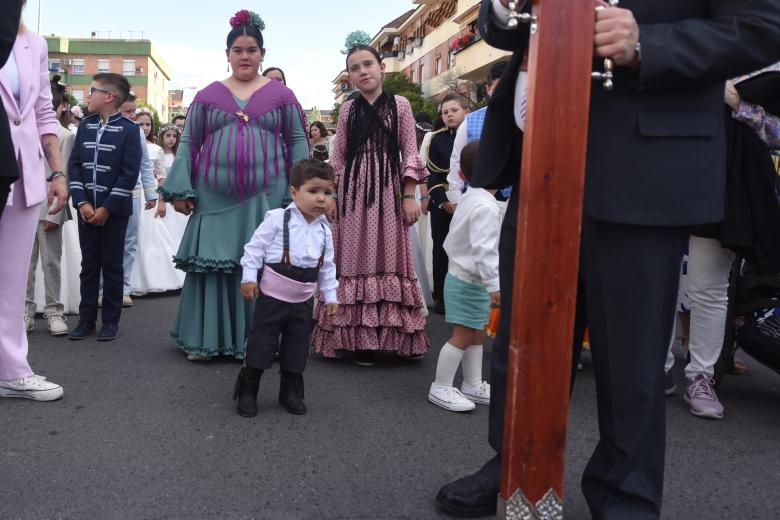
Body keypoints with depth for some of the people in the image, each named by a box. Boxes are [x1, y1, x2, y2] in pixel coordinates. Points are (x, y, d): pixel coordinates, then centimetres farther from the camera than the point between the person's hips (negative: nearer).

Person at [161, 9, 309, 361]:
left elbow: (298, 142, 5)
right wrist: (181, 190, 0)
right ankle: (207, 340, 13)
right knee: (211, 262, 3)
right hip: (214, 196, 1)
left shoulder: (281, 95, 8)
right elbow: (189, 143, 9)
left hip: (266, 196, -1)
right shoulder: (207, 96, 10)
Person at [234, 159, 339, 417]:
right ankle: (247, 390, 18)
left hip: (303, 300, 5)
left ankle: (291, 391, 27)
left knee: (297, 345, 12)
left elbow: (327, 267, 12)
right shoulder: (277, 219, -12)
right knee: (261, 341, 3)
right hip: (272, 296, -4)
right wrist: (249, 277, -14)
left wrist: (330, 295, 11)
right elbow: (255, 248, -9)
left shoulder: (324, 231, 4)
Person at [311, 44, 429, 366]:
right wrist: (331, 196, 6)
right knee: (356, 260, 1)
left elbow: (410, 153, 2)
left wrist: (410, 196, -5)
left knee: (389, 257, 0)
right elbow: (338, 158, 13)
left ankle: (395, 333, 9)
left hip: (388, 190, -2)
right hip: (352, 192, 2)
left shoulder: (399, 105, 5)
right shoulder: (348, 110, 11)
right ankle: (359, 337, 7)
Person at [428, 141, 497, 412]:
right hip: (470, 281, -10)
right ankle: (441, 388, 6)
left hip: (461, 275, 10)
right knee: (462, 336, -2)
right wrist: (494, 285, -26)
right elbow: (484, 250, -29)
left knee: (476, 334, 17)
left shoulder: (469, 198, 8)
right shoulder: (486, 206, -23)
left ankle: (473, 384, 26)